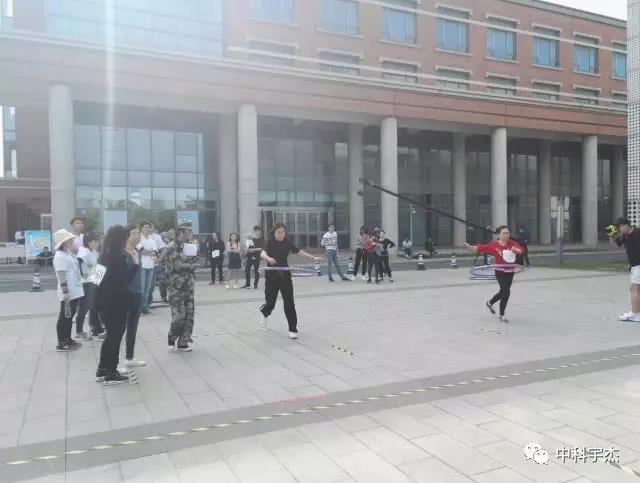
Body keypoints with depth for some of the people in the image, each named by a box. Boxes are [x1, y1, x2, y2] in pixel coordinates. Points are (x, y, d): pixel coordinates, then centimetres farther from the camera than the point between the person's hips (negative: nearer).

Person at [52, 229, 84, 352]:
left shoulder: (69, 254, 13)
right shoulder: (60, 256, -16)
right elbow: (61, 276, -22)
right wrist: (65, 292, -25)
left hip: (75, 292, 9)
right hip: (68, 293, -9)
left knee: (69, 316, 17)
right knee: (64, 317, 0)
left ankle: (68, 340, 27)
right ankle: (61, 344, 8)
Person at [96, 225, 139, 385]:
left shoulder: (104, 255, 8)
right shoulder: (119, 256, -18)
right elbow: (125, 279, -17)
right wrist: (136, 263, -14)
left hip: (104, 301, 8)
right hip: (115, 302, -8)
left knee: (111, 335, 20)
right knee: (116, 337, 4)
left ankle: (102, 370, 26)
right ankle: (111, 374, 11)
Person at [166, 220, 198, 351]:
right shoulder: (172, 247, -8)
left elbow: (195, 263, 9)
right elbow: (178, 265, -18)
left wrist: (186, 265, -9)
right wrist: (191, 265, -4)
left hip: (189, 287, 7)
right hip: (177, 287, -7)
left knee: (189, 316, 5)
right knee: (179, 316, -8)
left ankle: (183, 343, 14)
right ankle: (171, 339, 14)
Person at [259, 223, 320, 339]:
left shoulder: (287, 243, 2)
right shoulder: (270, 243, -11)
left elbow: (298, 251, 12)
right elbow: (263, 253, -28)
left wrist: (313, 257, 11)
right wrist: (268, 258, -50)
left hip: (285, 275, 3)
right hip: (272, 276, -3)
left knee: (289, 302, -3)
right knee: (270, 302, 5)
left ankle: (293, 329, 6)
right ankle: (265, 313, 43)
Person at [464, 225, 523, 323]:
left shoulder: (511, 243, 0)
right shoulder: (494, 244, -7)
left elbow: (520, 250, -11)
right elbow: (481, 248, -9)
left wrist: (515, 250, -32)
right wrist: (470, 247, -20)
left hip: (510, 271, 5)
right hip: (500, 271, -5)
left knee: (503, 292, 16)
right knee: (506, 292, -10)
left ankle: (490, 303, 44)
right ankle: (501, 315, 6)